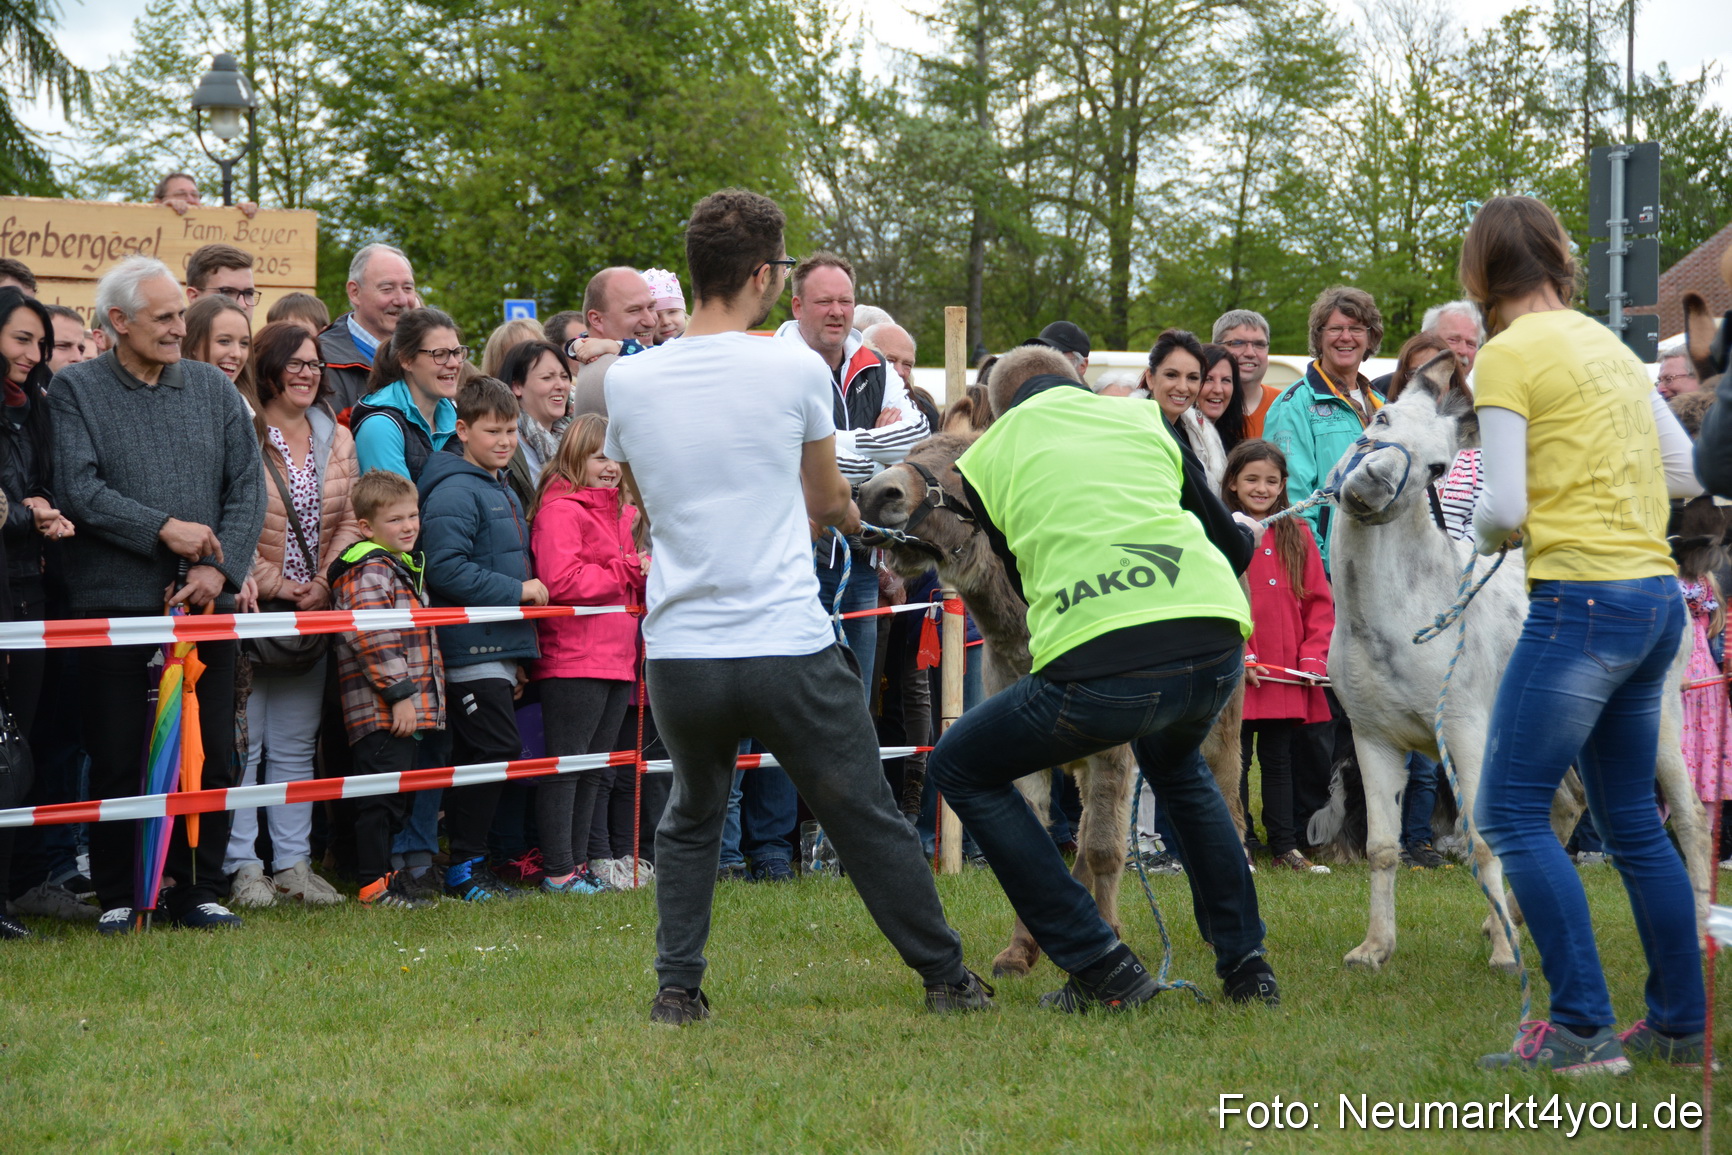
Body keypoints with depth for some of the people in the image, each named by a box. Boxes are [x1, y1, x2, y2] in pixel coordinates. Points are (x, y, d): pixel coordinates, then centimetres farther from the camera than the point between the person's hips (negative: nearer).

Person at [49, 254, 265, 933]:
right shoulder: (76, 391, 2)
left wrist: (219, 568, -7)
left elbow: (248, 487, 7)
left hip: (205, 602, 3)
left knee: (210, 751, 3)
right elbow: (77, 489, -9)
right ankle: (116, 896, 10)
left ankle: (197, 889, 14)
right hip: (114, 602, -3)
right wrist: (164, 529, -13)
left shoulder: (214, 390, 12)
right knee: (116, 760, 0)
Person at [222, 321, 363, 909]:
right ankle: (242, 867, 2)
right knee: (243, 742, -3)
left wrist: (323, 583, -4)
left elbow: (350, 522, 10)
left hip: (316, 611, 6)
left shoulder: (337, 439, 11)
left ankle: (293, 863, 15)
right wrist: (276, 584, -12)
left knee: (296, 745, 10)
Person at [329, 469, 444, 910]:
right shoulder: (369, 571, -12)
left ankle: (383, 870, 24)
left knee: (398, 795, 15)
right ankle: (374, 884, -3)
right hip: (381, 709, -10)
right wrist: (400, 693, -23)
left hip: (407, 709, 10)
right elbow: (372, 639, -22)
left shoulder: (401, 567, 21)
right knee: (382, 792, -7)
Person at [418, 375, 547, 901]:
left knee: (481, 756, 11)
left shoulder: (504, 492, 20)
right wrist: (516, 591, -17)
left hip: (500, 650, 9)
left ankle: (470, 863, 16)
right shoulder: (455, 491, -12)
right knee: (494, 750, -10)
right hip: (471, 648, -9)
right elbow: (446, 568, -22)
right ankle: (464, 868, -4)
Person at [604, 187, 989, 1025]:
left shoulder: (628, 382, 1)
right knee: (868, 821, 12)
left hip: (679, 652, 3)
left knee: (690, 821, 24)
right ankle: (946, 979, 20)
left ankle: (677, 988, 14)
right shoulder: (796, 369, -6)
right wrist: (851, 514, 38)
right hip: (789, 649, -3)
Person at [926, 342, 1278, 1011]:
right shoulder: (1143, 418, 24)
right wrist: (1241, 536, 53)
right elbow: (1230, 543, 27)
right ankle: (1246, 965, 33)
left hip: (1097, 663, -4)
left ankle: (1103, 972, 14)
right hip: (1216, 652, 4)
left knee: (961, 768, 22)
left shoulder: (988, 456, 19)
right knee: (1175, 762, 39)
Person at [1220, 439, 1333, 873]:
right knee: (1235, 760, 3)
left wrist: (1314, 658, -2)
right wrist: (1237, 655, -16)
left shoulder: (1297, 536, 9)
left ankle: (1285, 846, 14)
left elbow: (1319, 601, 9)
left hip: (1287, 675, 4)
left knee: (1279, 759, 10)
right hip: (1235, 674, -4)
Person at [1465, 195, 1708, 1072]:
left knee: (1511, 812, -4)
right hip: (1657, 594, 8)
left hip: (1582, 600, -8)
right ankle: (1680, 1025, 19)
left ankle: (1582, 1030, -10)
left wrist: (1483, 533, 7)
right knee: (1631, 820, 16)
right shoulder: (1611, 346, 15)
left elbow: (1505, 507, -13)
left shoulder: (1510, 353, -8)